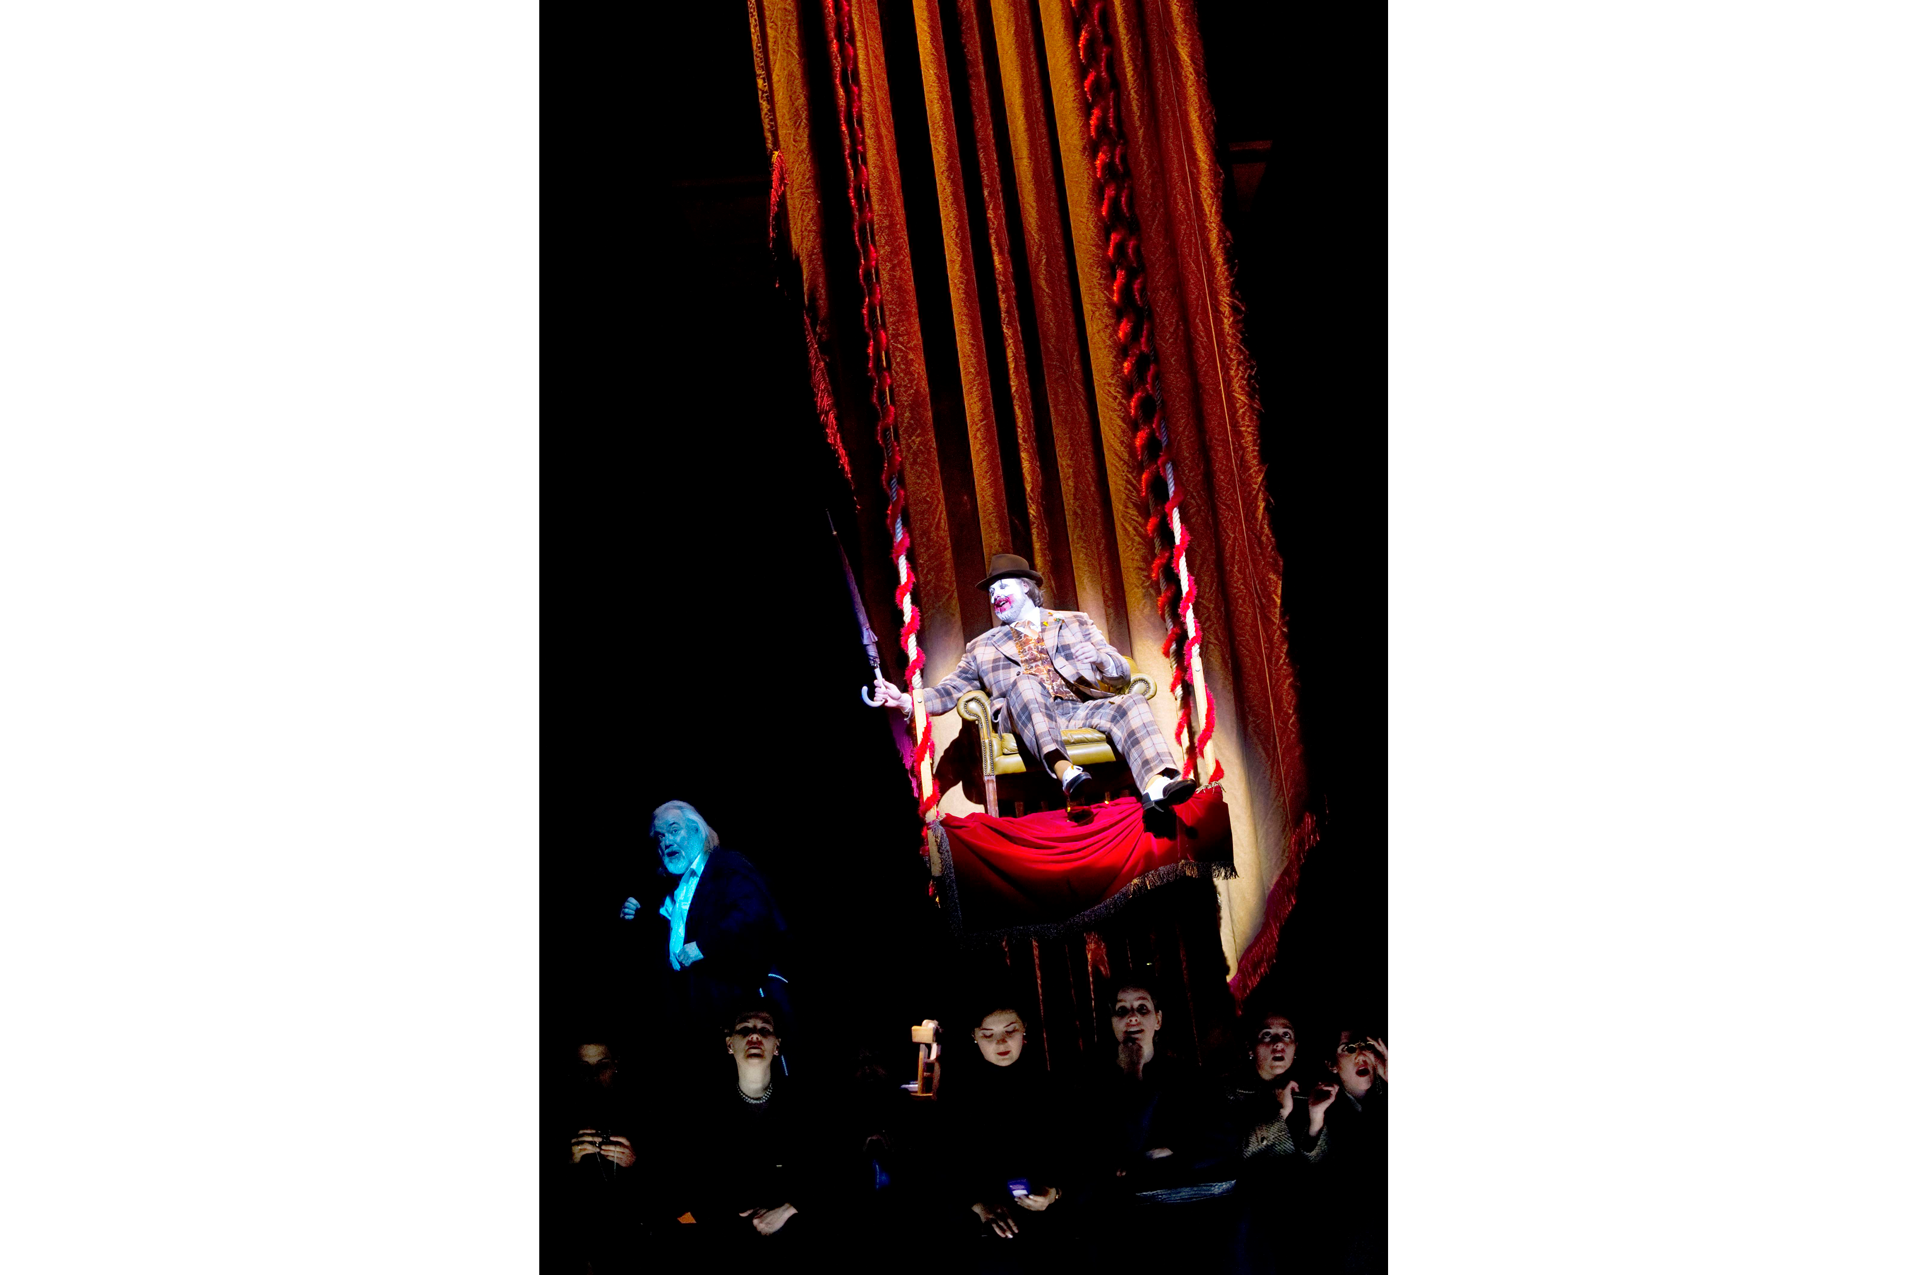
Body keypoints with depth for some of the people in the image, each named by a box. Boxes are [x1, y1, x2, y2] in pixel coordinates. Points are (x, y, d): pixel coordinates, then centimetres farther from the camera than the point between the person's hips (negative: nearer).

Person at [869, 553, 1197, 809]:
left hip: (1078, 710, 1)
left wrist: (1099, 658, -8)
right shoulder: (982, 646, 28)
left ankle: (1158, 783, -55)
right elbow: (949, 691, 21)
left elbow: (1121, 675, 16)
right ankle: (1061, 767, -58)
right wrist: (905, 700, 2)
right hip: (1025, 716, -1)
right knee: (1025, 681, -34)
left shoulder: (1075, 622, 25)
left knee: (1129, 702, -29)